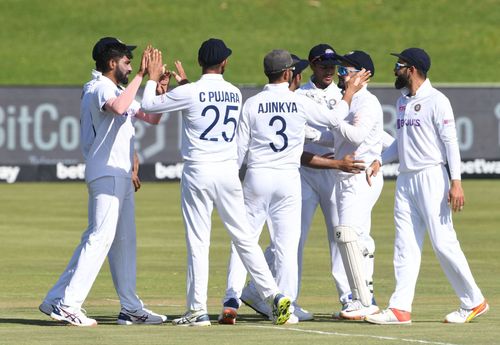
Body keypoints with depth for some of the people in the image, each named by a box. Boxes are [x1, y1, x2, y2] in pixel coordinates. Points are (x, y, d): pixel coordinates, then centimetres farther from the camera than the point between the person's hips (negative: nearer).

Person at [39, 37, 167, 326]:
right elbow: (118, 107, -35)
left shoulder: (118, 91, 21)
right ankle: (67, 303, -20)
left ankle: (131, 308, 14)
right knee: (100, 237, -16)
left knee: (123, 241, 11)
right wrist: (140, 76, -28)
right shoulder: (101, 88, -11)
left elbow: (152, 117, 25)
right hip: (107, 173, -11)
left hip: (121, 176, 11)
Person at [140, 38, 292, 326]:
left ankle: (198, 310, -1)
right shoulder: (235, 94, 6)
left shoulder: (189, 93, -9)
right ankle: (273, 294, 1)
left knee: (198, 243, -1)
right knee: (244, 238, 8)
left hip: (199, 172, -4)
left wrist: (153, 79, 18)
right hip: (229, 171, 4)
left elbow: (149, 105, 2)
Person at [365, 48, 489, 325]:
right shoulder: (402, 101, 16)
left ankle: (474, 302, 3)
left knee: (443, 242, -8)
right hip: (405, 180, 8)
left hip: (431, 177, -8)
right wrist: (380, 161, 10)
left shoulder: (436, 101, -9)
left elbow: (450, 141, -13)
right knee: (405, 246, 2)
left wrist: (456, 181, -21)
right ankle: (400, 308, -2)